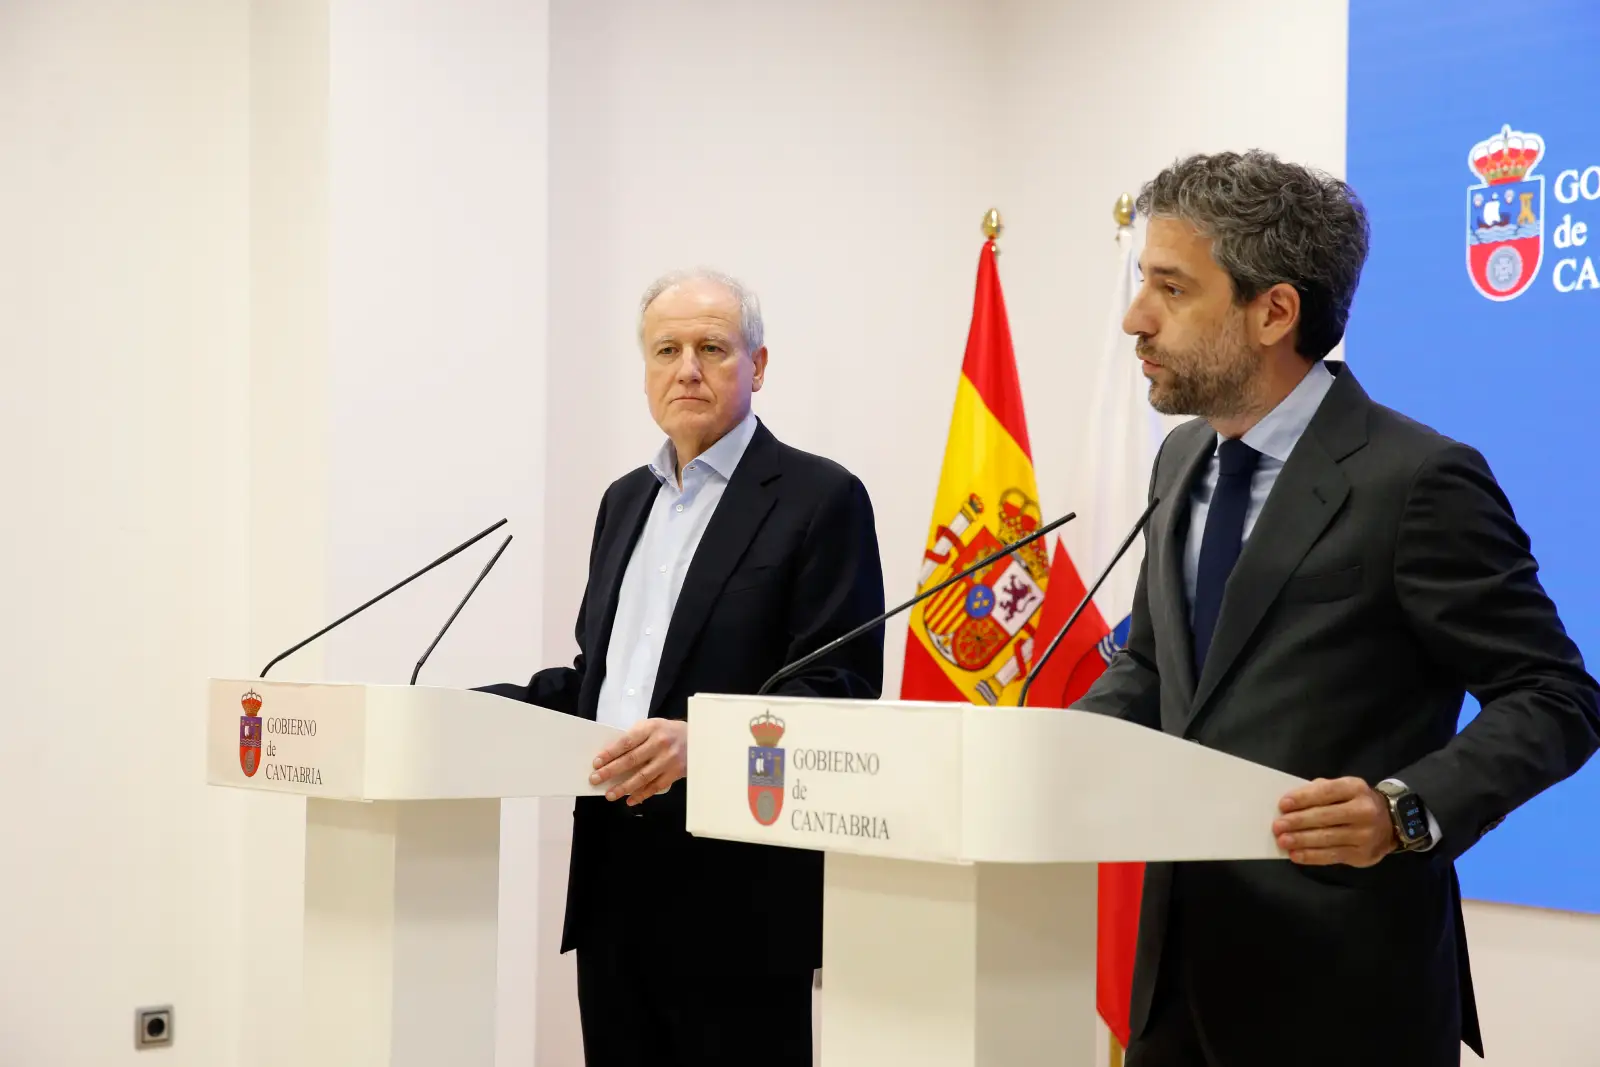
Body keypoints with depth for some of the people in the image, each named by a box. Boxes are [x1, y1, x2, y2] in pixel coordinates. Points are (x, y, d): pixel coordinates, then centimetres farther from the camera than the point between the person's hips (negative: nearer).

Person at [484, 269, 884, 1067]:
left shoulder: (820, 498, -5)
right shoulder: (625, 500, 17)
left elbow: (841, 692, -14)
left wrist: (706, 738, -29)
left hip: (739, 899, -6)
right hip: (616, 884, 7)